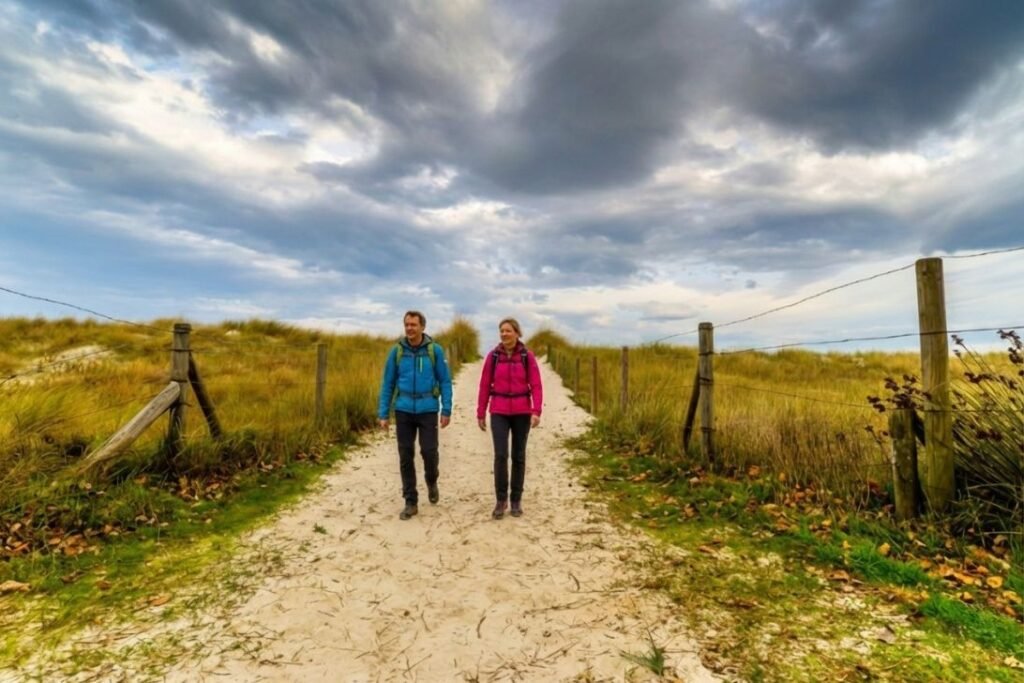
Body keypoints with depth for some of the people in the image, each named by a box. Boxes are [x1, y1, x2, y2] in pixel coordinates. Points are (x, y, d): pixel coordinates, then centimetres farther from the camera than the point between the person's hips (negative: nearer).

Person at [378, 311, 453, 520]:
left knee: (429, 451, -2)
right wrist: (383, 414, 2)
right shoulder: (397, 351, 1)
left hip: (428, 410, -1)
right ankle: (411, 502, 17)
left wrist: (446, 410, -6)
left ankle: (431, 482, 31)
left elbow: (445, 381, 0)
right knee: (406, 456, 5)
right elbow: (387, 383, 5)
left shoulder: (435, 350, -3)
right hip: (403, 411, 2)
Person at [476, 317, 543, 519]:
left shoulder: (527, 356, -3)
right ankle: (501, 499, 9)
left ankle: (516, 500, 21)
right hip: (499, 413, 0)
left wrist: (536, 411, -17)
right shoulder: (493, 356, 0)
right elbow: (485, 386, 3)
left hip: (521, 412, 0)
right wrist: (480, 413, 4)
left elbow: (536, 386, -6)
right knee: (500, 455, -9)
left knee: (518, 456, 7)